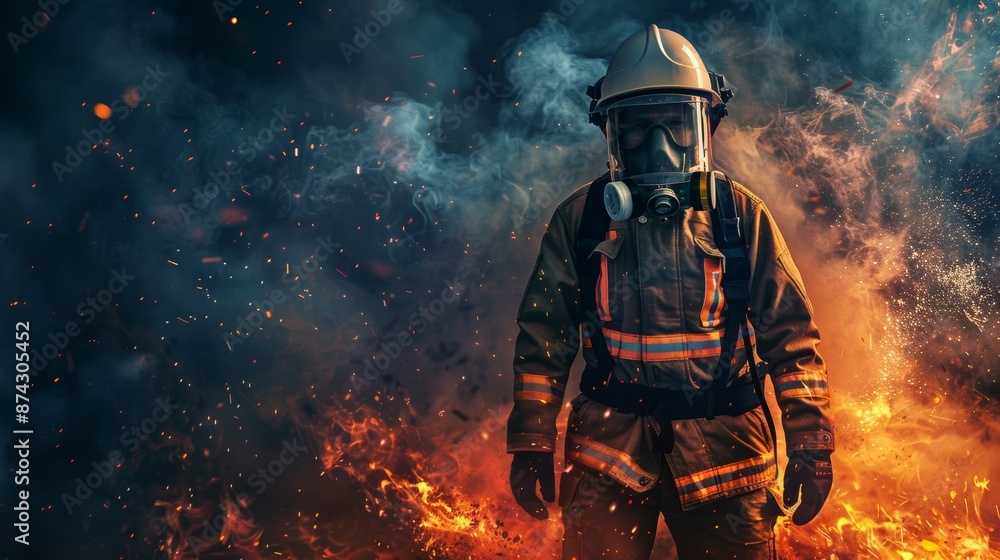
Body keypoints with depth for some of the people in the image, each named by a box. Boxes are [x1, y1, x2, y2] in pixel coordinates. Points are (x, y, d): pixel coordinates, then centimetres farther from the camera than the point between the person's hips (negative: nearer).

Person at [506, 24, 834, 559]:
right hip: (609, 452, 0)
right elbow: (544, 336, 5)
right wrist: (531, 445, 3)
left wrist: (809, 443, -3)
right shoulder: (581, 218, 1)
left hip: (726, 452, 0)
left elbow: (790, 334, 2)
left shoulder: (740, 214, 0)